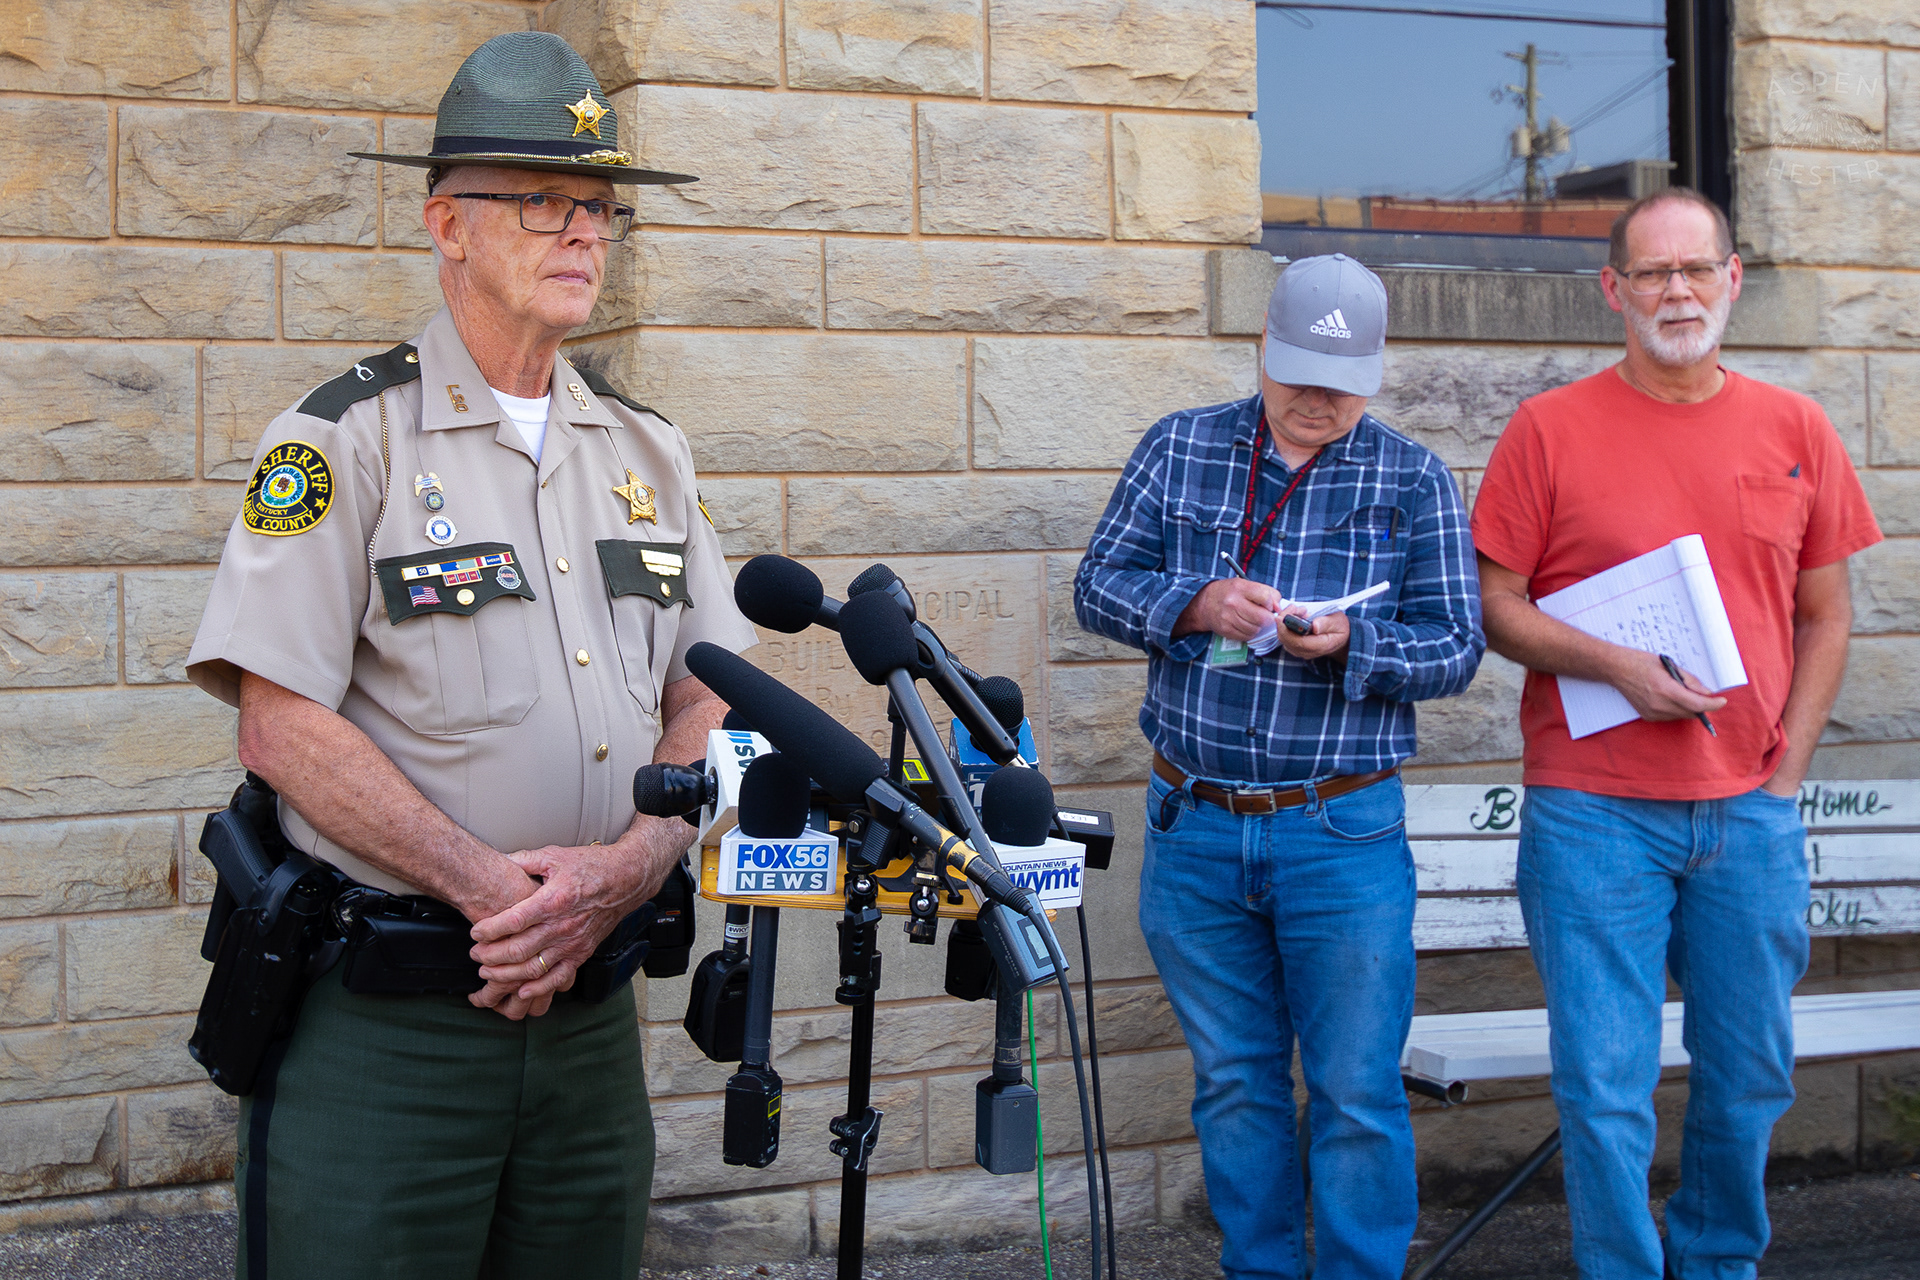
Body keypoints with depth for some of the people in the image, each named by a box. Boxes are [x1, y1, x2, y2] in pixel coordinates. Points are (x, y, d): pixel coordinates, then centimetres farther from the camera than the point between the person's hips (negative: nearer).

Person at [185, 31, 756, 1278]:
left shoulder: (650, 451, 12)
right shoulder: (346, 438, -5)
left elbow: (708, 699, 9)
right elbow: (282, 722, -12)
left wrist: (627, 867, -9)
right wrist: (487, 883, -18)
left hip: (593, 1002, 5)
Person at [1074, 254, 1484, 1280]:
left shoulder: (1413, 481, 2)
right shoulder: (1178, 449, 6)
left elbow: (1456, 646, -1)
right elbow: (1099, 586, 3)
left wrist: (1352, 645, -20)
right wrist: (1194, 604, -16)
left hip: (1343, 837, -2)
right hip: (1194, 827, 2)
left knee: (1358, 1097, 1)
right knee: (1233, 1083, 14)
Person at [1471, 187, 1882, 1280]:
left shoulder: (1794, 430, 8)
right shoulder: (1551, 430, -1)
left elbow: (1826, 615, 12)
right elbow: (1496, 606, -1)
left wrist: (1787, 768, 3)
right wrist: (1618, 667, -15)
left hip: (1752, 813, 3)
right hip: (1595, 811, -3)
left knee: (1751, 1074, 12)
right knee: (1606, 1086, -1)